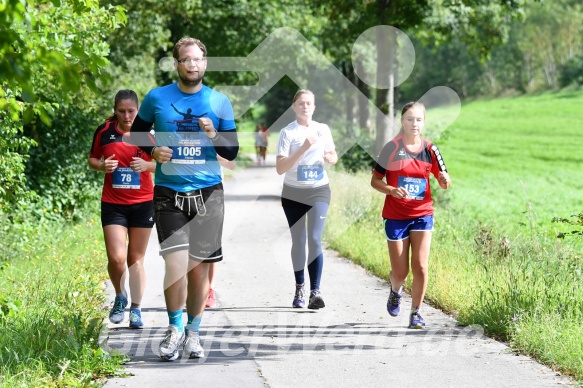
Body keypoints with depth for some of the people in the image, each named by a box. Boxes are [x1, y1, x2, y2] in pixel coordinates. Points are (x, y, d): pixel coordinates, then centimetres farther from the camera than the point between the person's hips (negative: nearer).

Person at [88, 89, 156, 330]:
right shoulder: (104, 131, -1)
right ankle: (120, 297, 18)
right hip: (113, 204, 0)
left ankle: (136, 309, 16)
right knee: (116, 258, -10)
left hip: (143, 203, 0)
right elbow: (92, 159, 11)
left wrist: (147, 165, -17)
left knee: (136, 258, 6)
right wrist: (101, 165, -11)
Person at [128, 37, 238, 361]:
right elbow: (137, 133, 15)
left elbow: (232, 152, 7)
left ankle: (193, 332, 21)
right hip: (169, 193, -1)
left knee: (199, 267, 4)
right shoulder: (157, 98, 2)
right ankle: (175, 329, 6)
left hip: (208, 193, 1)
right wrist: (153, 150, -5)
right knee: (176, 264, -14)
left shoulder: (219, 101, 5)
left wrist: (215, 136, -13)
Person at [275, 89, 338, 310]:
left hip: (319, 191, 1)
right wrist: (303, 149, -24)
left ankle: (315, 291, -16)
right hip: (293, 194, -1)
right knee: (298, 241, 5)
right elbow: (280, 168, -15)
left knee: (315, 239, -12)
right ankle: (299, 289, 19)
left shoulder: (323, 130, 3)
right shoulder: (288, 132, -7)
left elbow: (334, 157, 16)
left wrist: (330, 157, -9)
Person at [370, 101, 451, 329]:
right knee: (400, 271, 2)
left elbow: (444, 183, 8)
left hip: (422, 214, 1)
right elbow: (375, 180, -2)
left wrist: (445, 180, -16)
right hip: (396, 216, -1)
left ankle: (416, 313, 3)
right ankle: (396, 292, 37)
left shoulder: (430, 150, 2)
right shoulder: (392, 148, -5)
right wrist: (392, 190, -22)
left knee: (420, 266, -9)